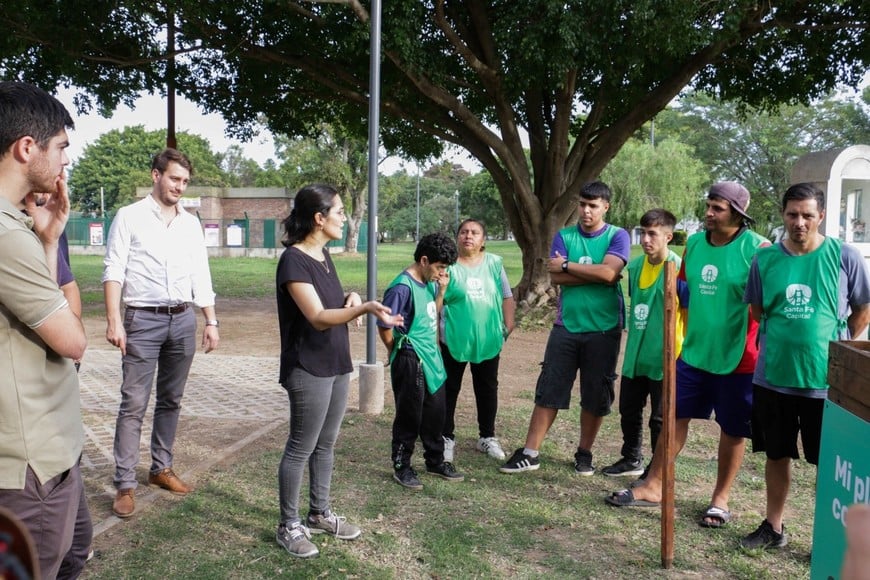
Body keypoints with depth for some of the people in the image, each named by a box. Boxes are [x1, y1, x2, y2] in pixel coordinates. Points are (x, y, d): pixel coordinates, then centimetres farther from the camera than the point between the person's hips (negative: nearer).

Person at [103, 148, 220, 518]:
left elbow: (201, 276, 12)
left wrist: (211, 321, 7)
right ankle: (125, 484, 3)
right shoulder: (130, 217, -2)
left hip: (183, 320, 5)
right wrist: (114, 320, -17)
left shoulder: (191, 224, 10)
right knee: (134, 404, -3)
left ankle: (161, 468, 25)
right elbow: (113, 271, -7)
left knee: (171, 401, 12)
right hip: (143, 320, -4)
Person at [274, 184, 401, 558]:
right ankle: (289, 525, 16)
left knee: (326, 444, 16)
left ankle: (320, 514, 30)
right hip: (308, 370, -8)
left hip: (336, 365, 9)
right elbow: (318, 317, -26)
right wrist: (365, 308, -40)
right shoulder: (293, 260, -18)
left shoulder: (323, 254, 9)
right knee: (300, 448, 2)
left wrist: (351, 299, -1)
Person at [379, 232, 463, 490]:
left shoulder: (429, 282, 6)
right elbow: (384, 325, -18)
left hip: (432, 360, 8)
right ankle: (401, 467, 19)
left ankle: (435, 461, 32)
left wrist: (441, 290, 4)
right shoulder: (403, 287, -19)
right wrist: (399, 352, -3)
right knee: (409, 417, 4)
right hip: (411, 362, -8)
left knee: (435, 414, 17)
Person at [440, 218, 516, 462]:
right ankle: (446, 437, 19)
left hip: (488, 339, 3)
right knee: (449, 389, 6)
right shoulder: (449, 265, -6)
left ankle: (487, 437, 29)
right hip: (453, 339, -3)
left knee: (487, 388, 14)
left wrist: (508, 324, 2)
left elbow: (507, 297, 8)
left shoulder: (494, 263, 3)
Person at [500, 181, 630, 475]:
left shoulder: (618, 236, -1)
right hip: (566, 327, 1)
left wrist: (567, 265, -11)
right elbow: (556, 277, -8)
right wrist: (596, 274, -13)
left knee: (596, 395, 9)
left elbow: (608, 272, -18)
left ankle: (584, 453, 25)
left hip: (604, 330, -1)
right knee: (548, 390, 2)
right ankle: (530, 453, 9)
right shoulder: (564, 236, 5)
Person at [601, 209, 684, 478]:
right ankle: (632, 459, 36)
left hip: (663, 357, -6)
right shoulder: (635, 265, 5)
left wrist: (676, 350, -15)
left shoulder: (677, 268, -14)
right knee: (629, 411, 18)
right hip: (634, 355, 6)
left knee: (660, 418, 8)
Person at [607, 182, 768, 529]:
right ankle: (653, 486, 21)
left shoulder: (757, 249, -13)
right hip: (694, 351, 5)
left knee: (733, 430, 9)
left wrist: (763, 347, -13)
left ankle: (720, 498, 25)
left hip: (736, 357, -5)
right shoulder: (694, 243, 5)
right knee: (674, 417, 9)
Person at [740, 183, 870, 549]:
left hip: (827, 381, -2)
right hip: (772, 378, 3)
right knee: (777, 455, 16)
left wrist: (835, 348, 4)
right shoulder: (765, 259, 0)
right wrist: (785, 338, 7)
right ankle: (773, 527, 31)